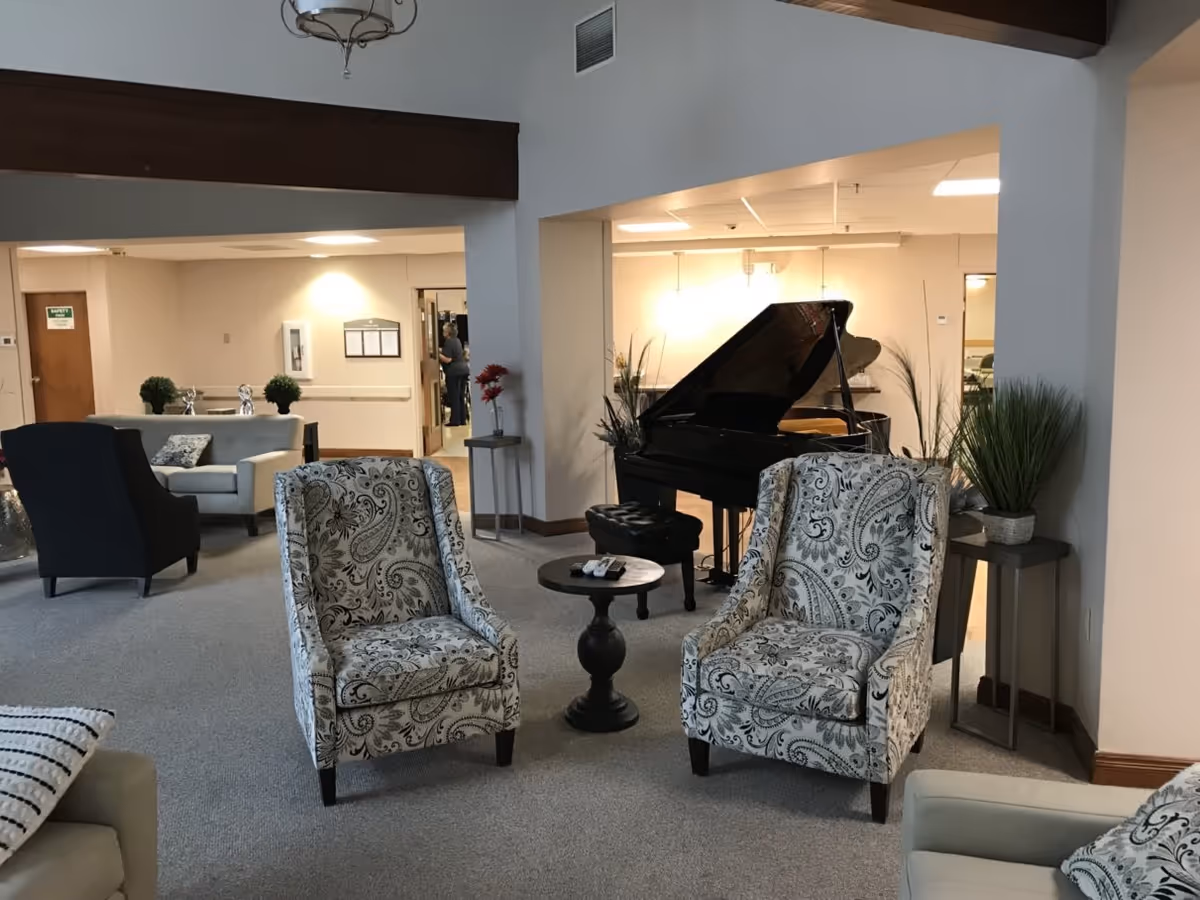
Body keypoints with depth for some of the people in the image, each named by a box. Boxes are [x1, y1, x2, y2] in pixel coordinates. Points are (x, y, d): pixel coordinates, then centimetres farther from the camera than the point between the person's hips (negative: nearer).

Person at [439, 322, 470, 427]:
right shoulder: (457, 340, 16)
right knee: (461, 396, 11)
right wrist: (442, 351, 30)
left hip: (454, 372, -9)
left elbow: (448, 359, -18)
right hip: (464, 369, 9)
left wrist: (438, 354, -11)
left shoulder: (448, 342, -12)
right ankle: (463, 420, 13)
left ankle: (455, 420, -4)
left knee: (454, 397, -5)